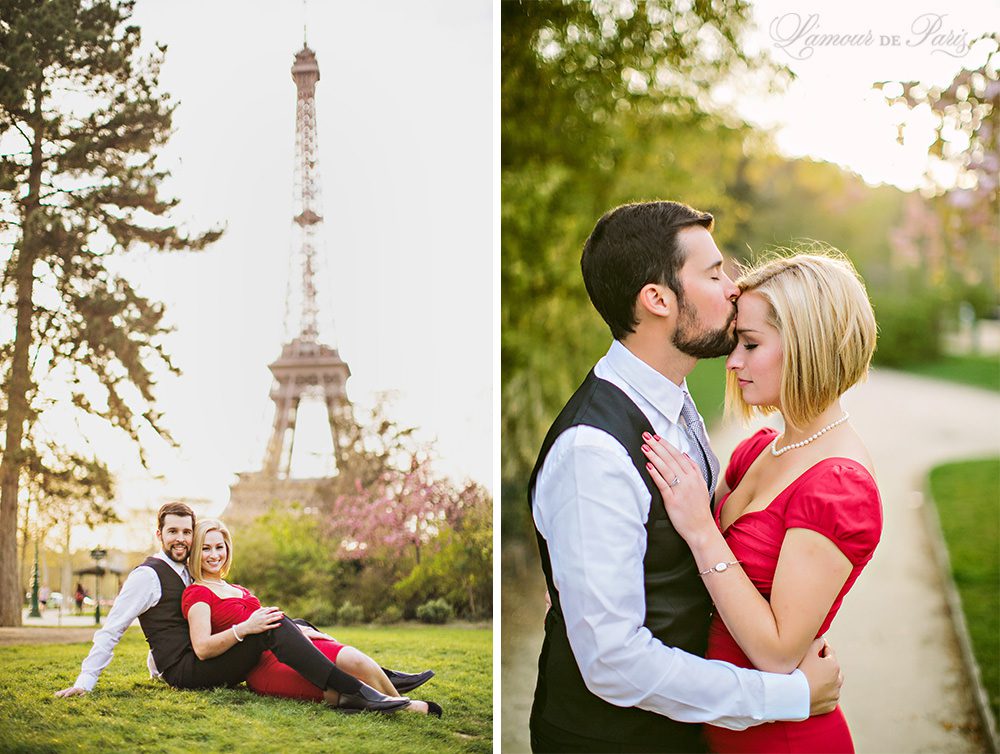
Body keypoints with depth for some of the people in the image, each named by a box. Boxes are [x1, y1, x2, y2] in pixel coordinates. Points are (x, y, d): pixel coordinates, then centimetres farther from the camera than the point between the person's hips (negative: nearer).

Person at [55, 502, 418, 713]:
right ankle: (352, 690, -41)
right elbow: (110, 631, -7)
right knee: (274, 624, -27)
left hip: (206, 663, 9)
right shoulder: (147, 576, -4)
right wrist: (84, 682, -13)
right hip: (184, 671, -9)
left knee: (293, 625, -1)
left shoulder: (185, 574, 22)